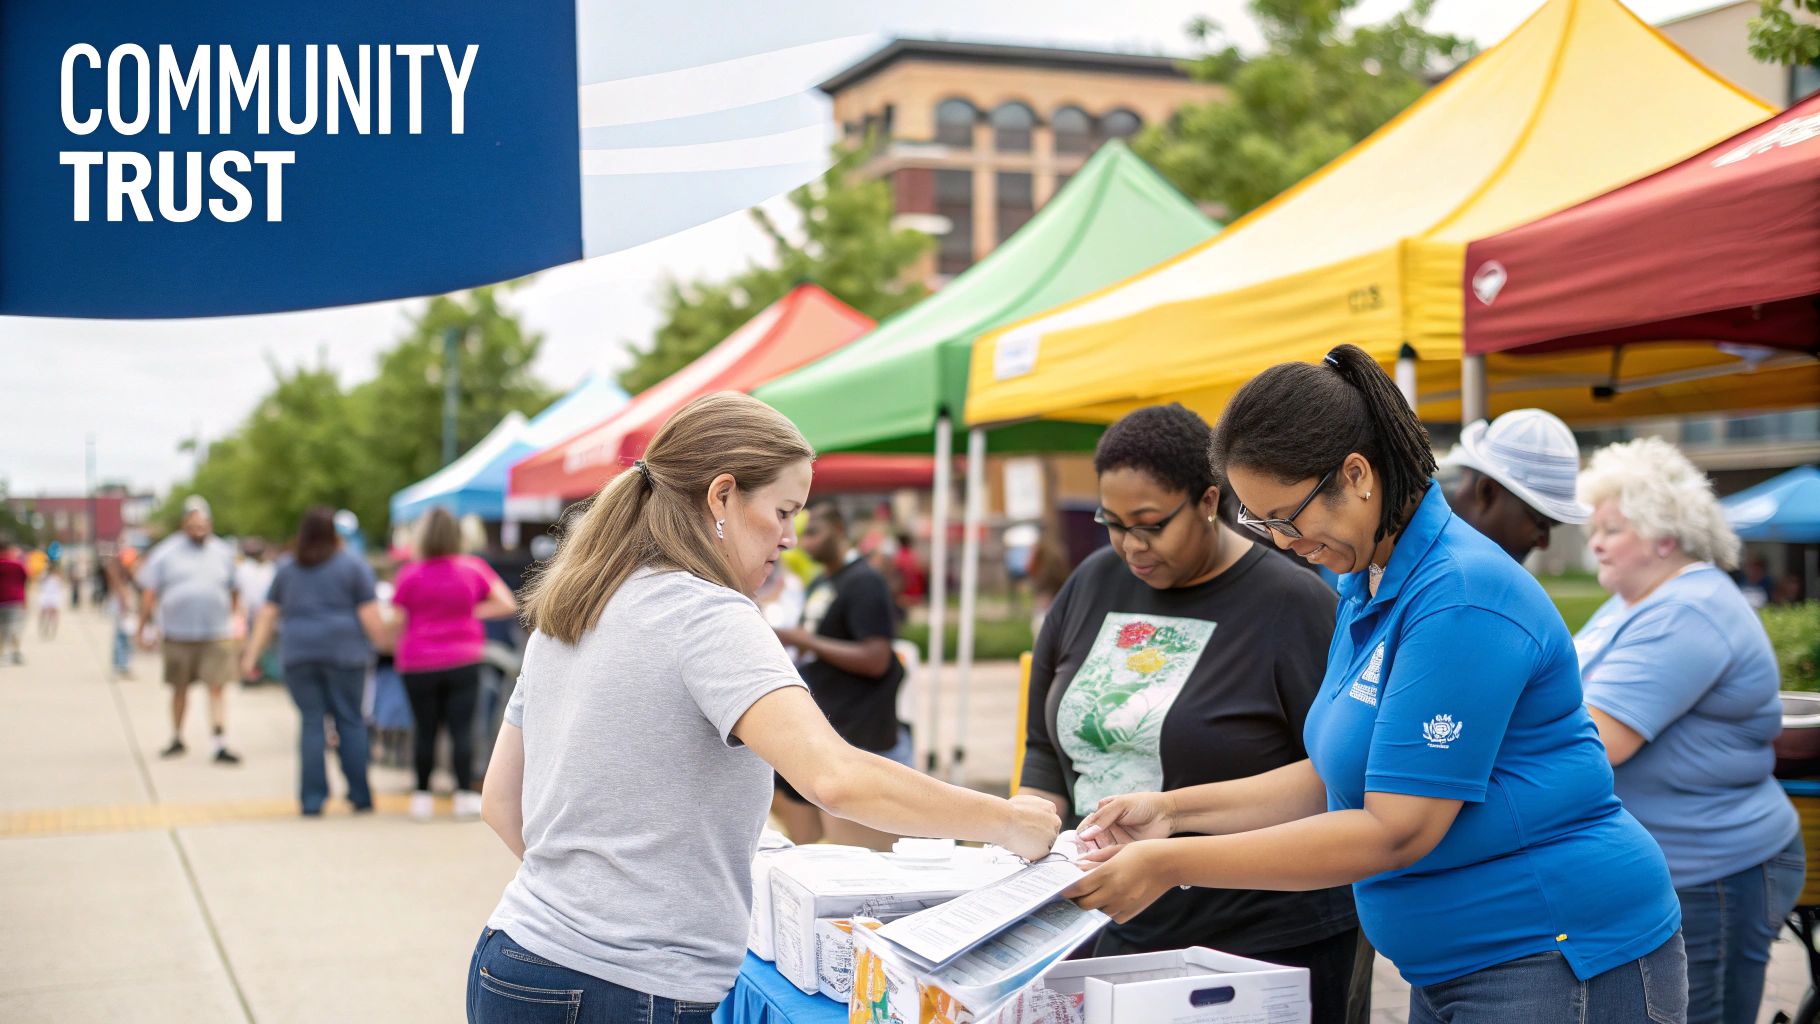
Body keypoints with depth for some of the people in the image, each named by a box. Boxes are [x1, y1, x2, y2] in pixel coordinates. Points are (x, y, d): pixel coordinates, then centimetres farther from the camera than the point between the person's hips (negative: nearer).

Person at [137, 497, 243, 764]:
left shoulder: (223, 552, 9)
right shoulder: (166, 552, 2)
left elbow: (234, 591, 19)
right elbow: (149, 592, 4)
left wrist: (234, 620, 16)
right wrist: (143, 628, 2)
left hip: (216, 634, 0)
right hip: (178, 634, 0)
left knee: (217, 687, -9)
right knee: (179, 689, 10)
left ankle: (221, 746, -12)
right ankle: (177, 739, 28)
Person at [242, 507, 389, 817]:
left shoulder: (286, 569, 13)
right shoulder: (354, 567, 3)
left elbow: (267, 615, 11)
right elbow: (370, 616, -4)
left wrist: (251, 656, 11)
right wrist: (384, 644, 5)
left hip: (299, 653, 3)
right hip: (344, 652, -2)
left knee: (311, 723, 4)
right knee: (350, 721, 4)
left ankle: (312, 799, 0)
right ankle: (359, 796, 5)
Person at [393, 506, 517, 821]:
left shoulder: (410, 575, -5)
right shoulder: (473, 568, 0)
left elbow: (398, 622, 1)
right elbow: (507, 604, 3)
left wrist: (400, 652, 20)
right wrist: (474, 612, 7)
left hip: (418, 664, 0)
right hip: (463, 661, 0)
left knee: (424, 730, 7)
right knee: (462, 729, 0)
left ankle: (422, 795, 10)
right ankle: (465, 794, -5)